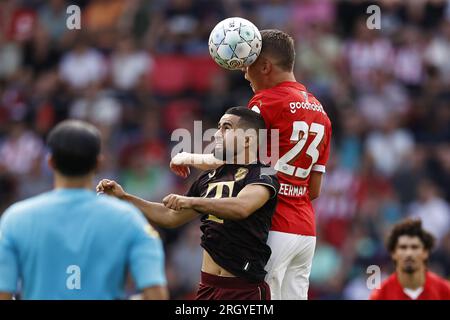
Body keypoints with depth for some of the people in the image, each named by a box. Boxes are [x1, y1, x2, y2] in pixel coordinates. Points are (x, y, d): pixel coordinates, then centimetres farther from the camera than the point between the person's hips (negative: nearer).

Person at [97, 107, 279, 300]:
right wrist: (124, 198, 14)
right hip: (208, 286, 7)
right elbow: (170, 217, 22)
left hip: (245, 290, -7)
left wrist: (192, 202, -39)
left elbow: (241, 207, -29)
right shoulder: (209, 179, 16)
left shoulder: (262, 176, -8)